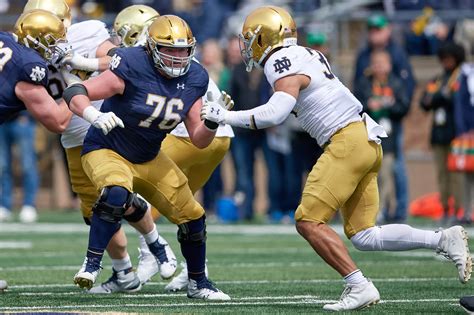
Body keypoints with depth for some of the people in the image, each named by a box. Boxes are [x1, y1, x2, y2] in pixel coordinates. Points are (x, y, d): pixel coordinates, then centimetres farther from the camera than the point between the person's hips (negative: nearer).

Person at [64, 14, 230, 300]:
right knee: (116, 194, -37)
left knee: (192, 217, 5)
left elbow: (199, 140, -2)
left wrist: (212, 122, -23)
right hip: (107, 150, -6)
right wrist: (95, 116, -47)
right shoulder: (133, 69, -25)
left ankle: (198, 283, 27)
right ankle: (92, 263, -22)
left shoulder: (193, 79, -7)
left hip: (148, 158, 6)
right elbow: (74, 94, -28)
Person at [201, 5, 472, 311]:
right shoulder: (308, 55, 19)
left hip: (347, 141, -9)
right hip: (367, 140, 9)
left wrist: (227, 116, -15)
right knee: (363, 236, 8)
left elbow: (275, 114, -23)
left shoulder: (284, 65, -9)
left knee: (309, 223, -9)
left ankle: (359, 286, -15)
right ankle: (444, 240, 0)